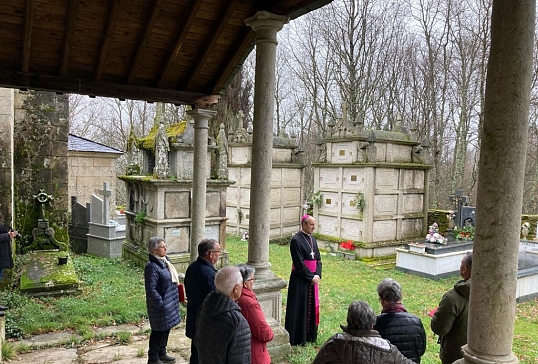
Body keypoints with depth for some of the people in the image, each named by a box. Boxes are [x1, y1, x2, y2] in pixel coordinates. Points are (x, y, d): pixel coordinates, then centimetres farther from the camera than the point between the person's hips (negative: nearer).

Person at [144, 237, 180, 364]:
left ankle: (162, 354, 37)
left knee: (166, 330, 20)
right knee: (159, 331, 5)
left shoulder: (165, 260, 5)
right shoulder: (152, 266, -22)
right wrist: (161, 305, -20)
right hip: (160, 306, -9)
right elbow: (151, 290, -22)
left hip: (170, 303, 9)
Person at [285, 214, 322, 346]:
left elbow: (318, 258, 10)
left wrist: (317, 275, -4)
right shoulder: (296, 240, -15)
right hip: (300, 280, -7)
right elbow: (299, 263, -18)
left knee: (312, 306, 14)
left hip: (313, 278, 8)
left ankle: (310, 335, 28)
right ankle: (297, 338, 13)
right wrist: (311, 277, -14)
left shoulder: (312, 239, 9)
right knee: (299, 308, 1)